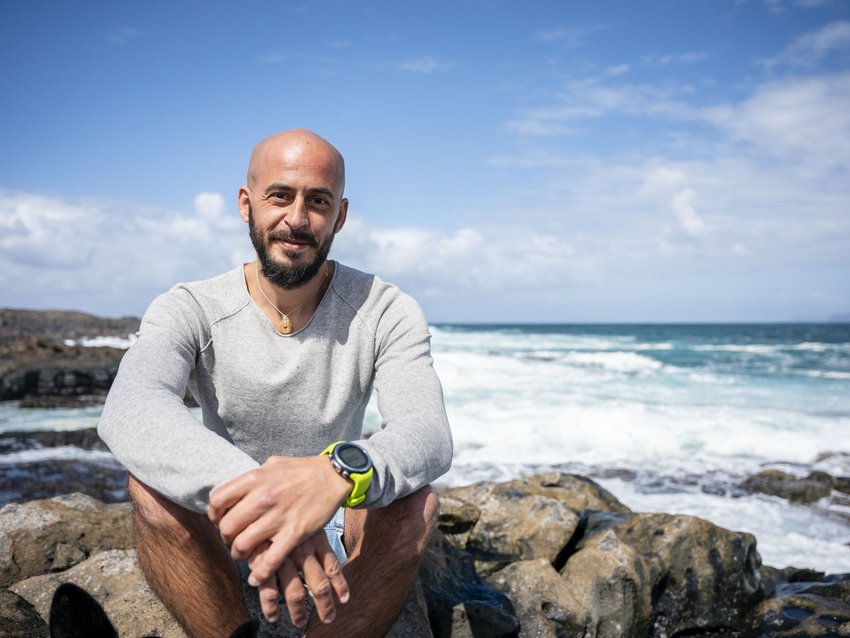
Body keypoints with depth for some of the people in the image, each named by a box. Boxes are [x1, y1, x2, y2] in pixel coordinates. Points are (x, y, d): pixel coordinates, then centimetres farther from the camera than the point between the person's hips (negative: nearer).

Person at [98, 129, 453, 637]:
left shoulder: (387, 313, -11)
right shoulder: (190, 310, -11)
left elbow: (430, 434, -27)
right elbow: (128, 410, -32)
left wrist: (338, 473, -51)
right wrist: (244, 489, -53)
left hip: (338, 537, 0)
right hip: (220, 538, 0)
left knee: (416, 501, -29)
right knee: (154, 485, -28)